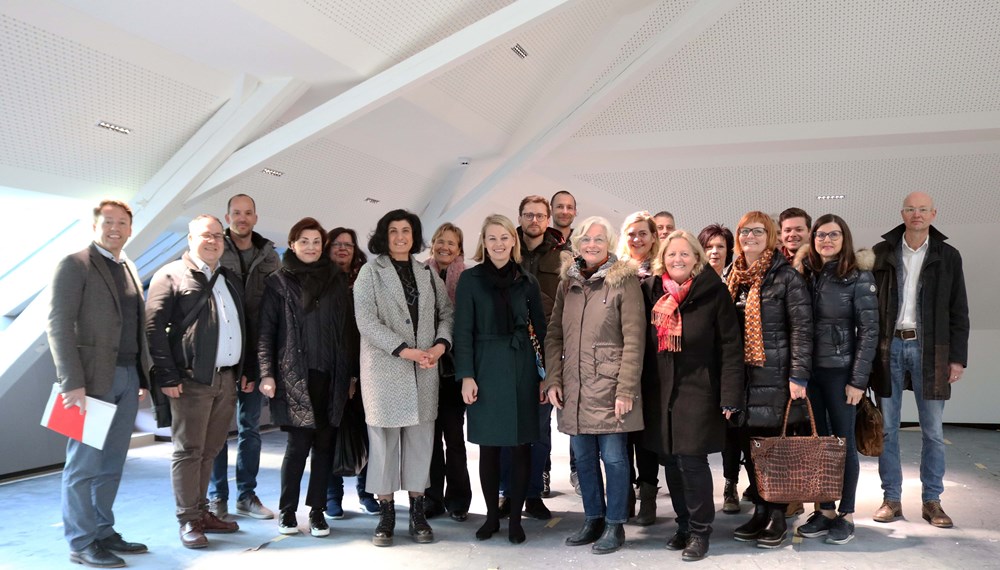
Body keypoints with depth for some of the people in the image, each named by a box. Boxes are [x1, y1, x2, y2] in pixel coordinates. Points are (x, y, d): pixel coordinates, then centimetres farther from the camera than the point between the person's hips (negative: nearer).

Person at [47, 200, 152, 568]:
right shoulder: (75, 265, -5)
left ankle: (103, 533, 22)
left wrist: (143, 376, 11)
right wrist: (72, 382, -18)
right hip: (93, 377, -7)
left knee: (112, 463, 12)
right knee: (84, 463, 0)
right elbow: (59, 324, -12)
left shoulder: (130, 269, 16)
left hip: (127, 377, 7)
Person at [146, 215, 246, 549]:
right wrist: (167, 377, -14)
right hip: (192, 380, -6)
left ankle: (201, 511, 22)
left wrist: (244, 371, 13)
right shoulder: (171, 275, -1)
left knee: (209, 451, 12)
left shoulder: (232, 280, 18)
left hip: (227, 379, 6)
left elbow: (243, 327, 21)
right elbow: (154, 328, -8)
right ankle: (188, 521, 7)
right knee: (188, 451, 0)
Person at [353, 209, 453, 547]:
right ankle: (385, 515, 11)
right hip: (384, 368, -3)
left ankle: (417, 512, 14)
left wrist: (441, 344, -8)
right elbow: (366, 321, -9)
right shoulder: (371, 272, 1)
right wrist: (405, 350, -16)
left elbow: (446, 312, 11)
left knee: (421, 437, 5)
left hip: (424, 369, 3)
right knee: (384, 438, 1)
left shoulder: (427, 273, 13)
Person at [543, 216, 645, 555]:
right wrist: (553, 380, 1)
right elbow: (554, 335, 11)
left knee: (613, 457, 3)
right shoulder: (567, 282, 10)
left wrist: (626, 390, -14)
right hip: (573, 387, 5)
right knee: (583, 457, 12)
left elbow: (634, 340, -10)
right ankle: (593, 519, 27)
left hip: (609, 386, -5)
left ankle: (615, 525, 17)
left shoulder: (624, 280, -5)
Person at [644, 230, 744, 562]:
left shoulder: (713, 292, -5)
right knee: (672, 460, 10)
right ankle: (684, 523, 25)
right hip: (661, 390, 4)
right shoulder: (652, 292, 6)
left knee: (692, 460, -5)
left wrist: (730, 395, -11)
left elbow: (730, 346, -6)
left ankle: (700, 530, 11)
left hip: (699, 389, -4)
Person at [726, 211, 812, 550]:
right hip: (740, 376, 6)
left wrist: (799, 375, -16)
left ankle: (777, 515, 12)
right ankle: (759, 511, 20)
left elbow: (802, 328, -10)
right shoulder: (732, 277, 13)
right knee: (749, 446, 8)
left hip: (774, 376, -6)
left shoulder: (786, 276, -5)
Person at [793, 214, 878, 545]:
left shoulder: (858, 276, -5)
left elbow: (869, 330, -7)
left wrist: (859, 380, -11)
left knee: (843, 440, 4)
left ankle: (846, 515, 15)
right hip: (808, 369, 4)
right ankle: (824, 511, 19)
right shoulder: (805, 273, 5)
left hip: (840, 370, -4)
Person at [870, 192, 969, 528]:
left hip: (929, 348, 0)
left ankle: (932, 501, 16)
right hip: (889, 347, 0)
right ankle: (891, 499, 14)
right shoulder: (882, 253, 4)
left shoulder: (947, 256, 5)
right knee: (887, 428, 5)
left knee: (932, 431, 5)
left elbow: (958, 311, 6)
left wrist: (958, 356, 0)